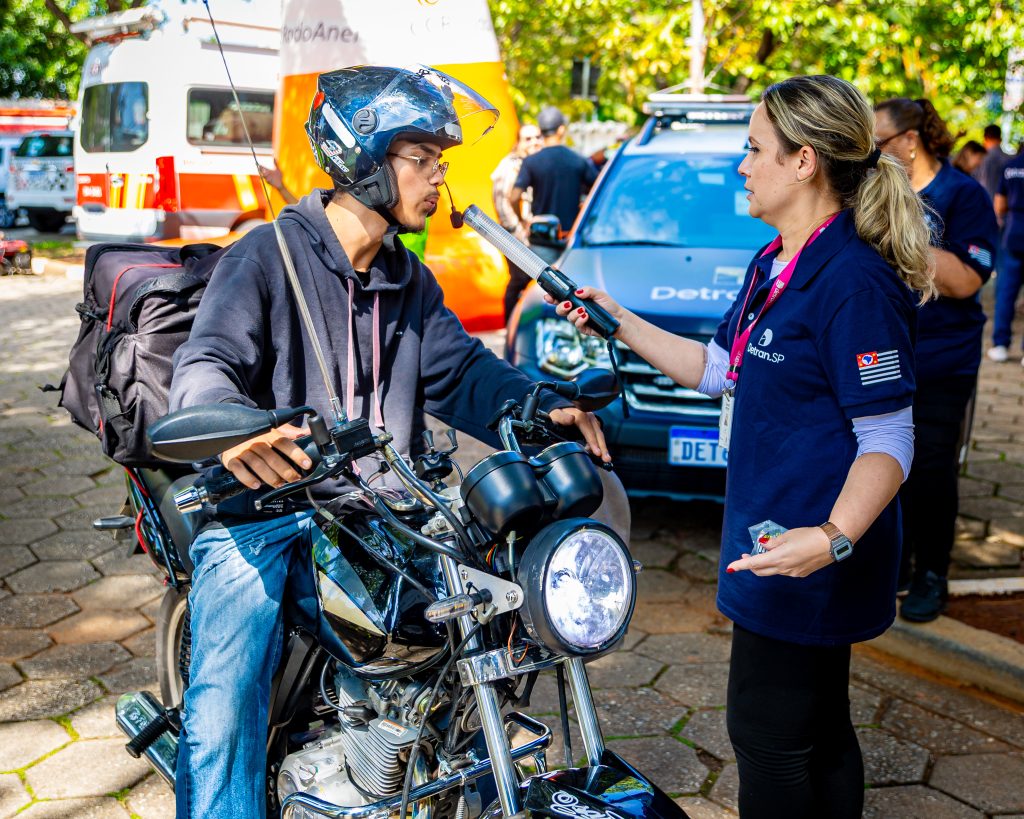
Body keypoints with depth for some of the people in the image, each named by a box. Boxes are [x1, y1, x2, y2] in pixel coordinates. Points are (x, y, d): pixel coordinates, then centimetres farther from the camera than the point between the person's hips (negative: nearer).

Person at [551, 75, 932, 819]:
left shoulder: (854, 282, -21)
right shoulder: (773, 267, 11)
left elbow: (889, 442, -22)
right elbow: (718, 370, 20)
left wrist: (833, 537, -37)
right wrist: (619, 324, 16)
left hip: (810, 556, -9)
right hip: (772, 539, 10)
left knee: (767, 732, 2)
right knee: (818, 729, 20)